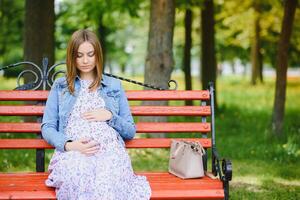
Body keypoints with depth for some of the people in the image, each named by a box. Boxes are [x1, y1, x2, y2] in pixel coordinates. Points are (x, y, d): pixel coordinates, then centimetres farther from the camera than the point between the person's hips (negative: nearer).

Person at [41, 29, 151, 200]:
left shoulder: (114, 86, 22)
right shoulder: (60, 86, 22)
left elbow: (130, 132, 21)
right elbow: (47, 128, 12)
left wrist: (110, 117, 1)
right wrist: (69, 145, -8)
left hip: (110, 150, 0)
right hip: (72, 153, 0)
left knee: (109, 174, -39)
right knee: (78, 174, -40)